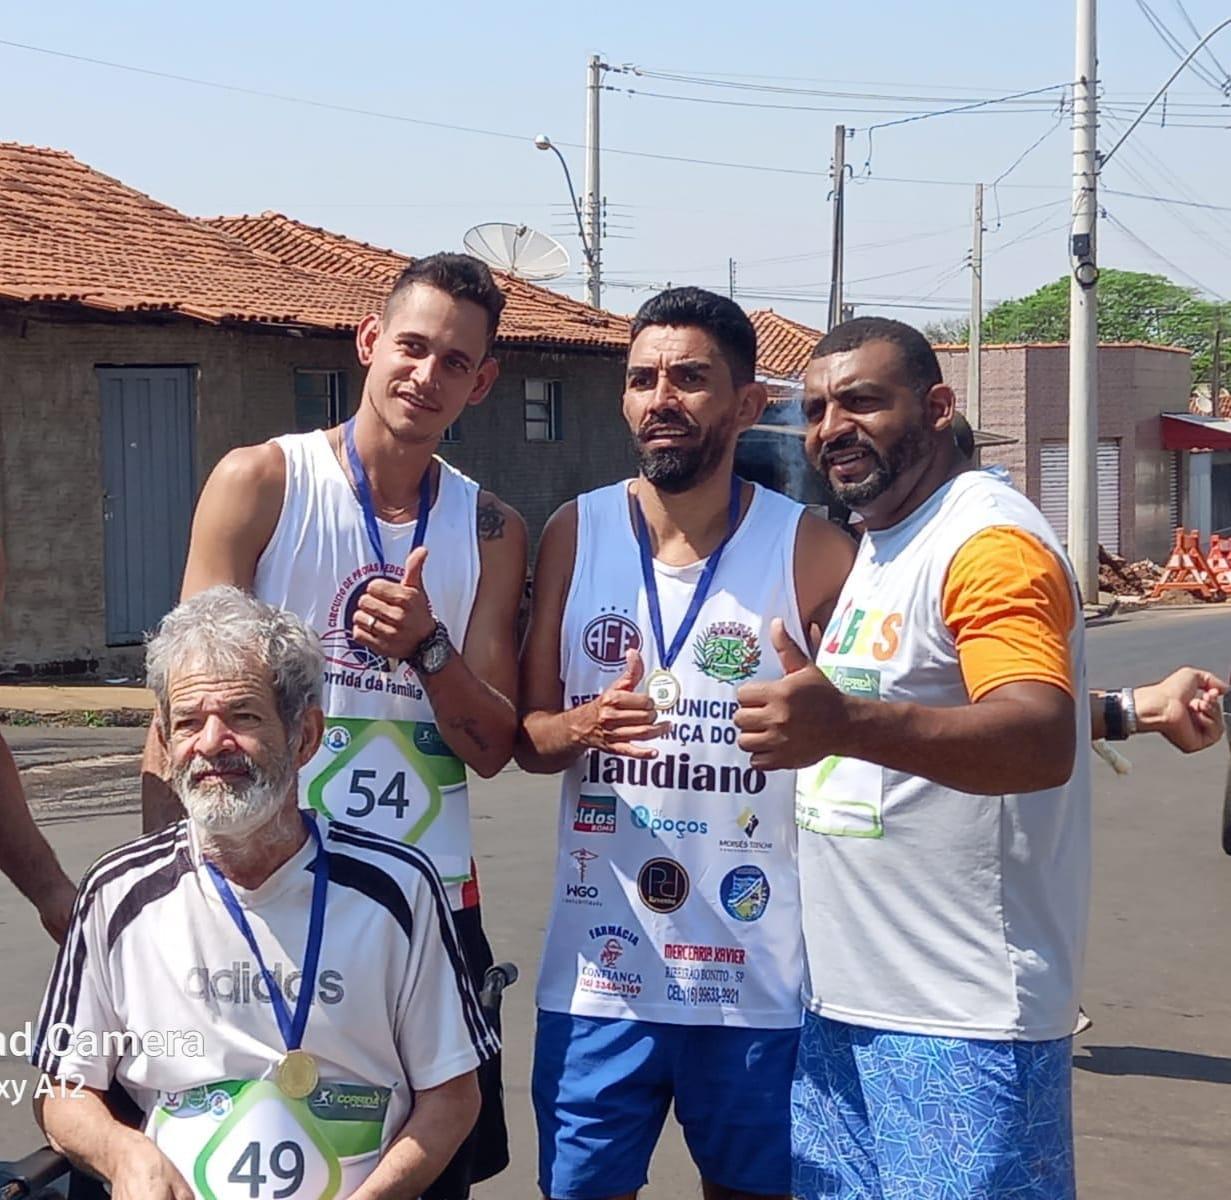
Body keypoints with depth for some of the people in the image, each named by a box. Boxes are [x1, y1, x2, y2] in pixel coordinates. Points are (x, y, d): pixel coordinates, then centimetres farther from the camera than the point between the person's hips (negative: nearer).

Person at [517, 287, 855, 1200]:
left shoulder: (810, 549, -5)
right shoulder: (577, 534, 2)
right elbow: (525, 738, 7)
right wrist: (582, 727, -14)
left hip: (757, 975, -1)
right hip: (601, 967, 2)